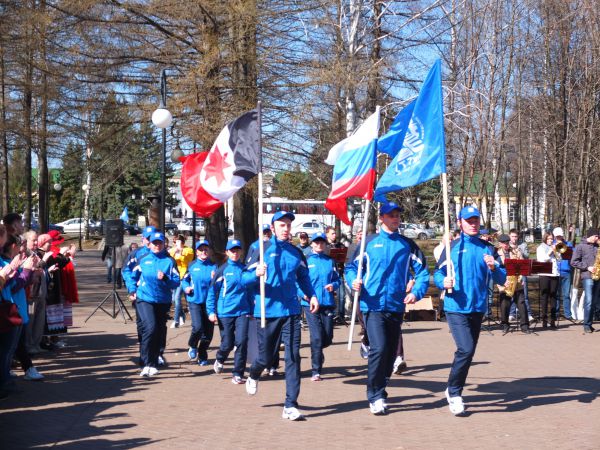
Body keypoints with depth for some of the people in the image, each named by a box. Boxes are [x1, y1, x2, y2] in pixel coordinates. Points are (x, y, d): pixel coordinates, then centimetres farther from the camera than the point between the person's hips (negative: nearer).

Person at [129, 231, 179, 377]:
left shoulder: (169, 261, 2)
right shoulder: (143, 260, 5)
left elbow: (176, 282, -4)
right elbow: (133, 276, 20)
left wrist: (165, 279, -20)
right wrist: (133, 291, 10)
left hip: (163, 302, 2)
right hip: (144, 300, -2)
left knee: (159, 332, 10)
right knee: (150, 328, -21)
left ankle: (153, 362, 26)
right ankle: (148, 363, -17)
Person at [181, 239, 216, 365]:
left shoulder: (214, 266, 2)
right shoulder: (192, 265, 4)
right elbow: (184, 280, 16)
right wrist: (186, 287, -4)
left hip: (209, 302, 1)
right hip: (195, 301, -1)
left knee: (208, 331, 5)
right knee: (198, 327, -18)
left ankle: (202, 356, 26)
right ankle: (192, 346, 14)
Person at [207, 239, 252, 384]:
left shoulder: (245, 269, 7)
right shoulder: (222, 270, 0)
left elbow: (250, 290, 14)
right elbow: (212, 291, 0)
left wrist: (251, 310, 12)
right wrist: (211, 311, -7)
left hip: (243, 312, 2)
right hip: (225, 313, -2)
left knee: (242, 342, -9)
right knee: (227, 344, 2)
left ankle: (238, 374, 2)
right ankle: (220, 359, 36)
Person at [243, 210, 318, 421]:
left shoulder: (296, 252, 11)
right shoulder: (261, 249, 0)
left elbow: (303, 277, 23)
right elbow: (244, 279, -3)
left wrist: (312, 295, 6)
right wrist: (256, 274, -24)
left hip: (291, 311, 2)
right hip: (267, 312, -2)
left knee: (293, 356, -6)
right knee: (266, 357, 7)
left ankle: (290, 405, -3)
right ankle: (253, 376, 44)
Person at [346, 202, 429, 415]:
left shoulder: (407, 245, 8)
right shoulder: (369, 242, 4)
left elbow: (422, 271, 7)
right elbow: (352, 267, 7)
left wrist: (416, 292, -8)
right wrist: (354, 281, -14)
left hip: (397, 307, 4)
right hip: (373, 305, -4)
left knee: (391, 352, 10)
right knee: (379, 348, -17)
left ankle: (378, 392, 27)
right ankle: (375, 396, -6)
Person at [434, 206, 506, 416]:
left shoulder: (488, 248, 8)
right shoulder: (452, 247, 1)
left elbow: (502, 279, 6)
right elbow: (438, 274, 2)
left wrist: (493, 267, -14)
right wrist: (444, 282, -20)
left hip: (478, 308, 5)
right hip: (456, 307, -4)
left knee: (468, 352, 12)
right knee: (466, 349, -17)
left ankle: (454, 391, 29)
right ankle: (454, 391, 0)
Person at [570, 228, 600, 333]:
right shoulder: (580, 247, 1)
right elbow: (573, 262, -4)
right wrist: (587, 267, -11)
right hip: (587, 276, -5)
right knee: (589, 301, -13)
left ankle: (590, 324, 13)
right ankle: (586, 325, -9)